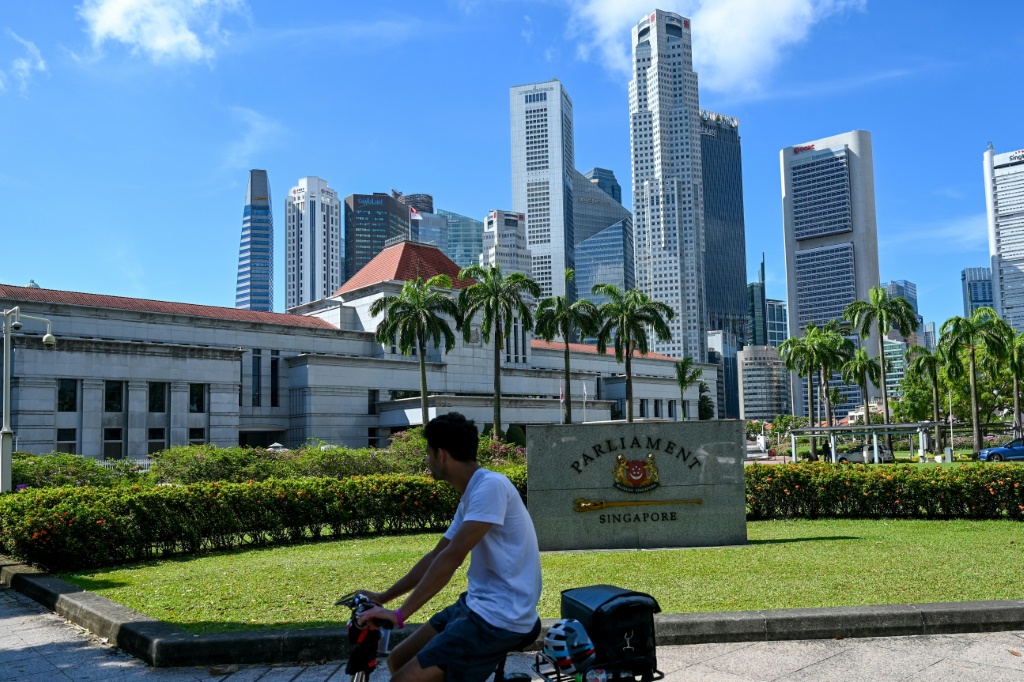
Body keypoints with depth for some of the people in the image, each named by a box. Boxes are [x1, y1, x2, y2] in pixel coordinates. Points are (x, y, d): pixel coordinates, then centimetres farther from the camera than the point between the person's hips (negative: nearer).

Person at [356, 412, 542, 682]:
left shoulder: (490, 486, -18)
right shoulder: (471, 495, 13)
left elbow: (451, 558, -24)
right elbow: (437, 556, 20)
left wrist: (400, 613, -22)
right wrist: (384, 596, 21)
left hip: (500, 618, -10)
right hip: (477, 605, 10)